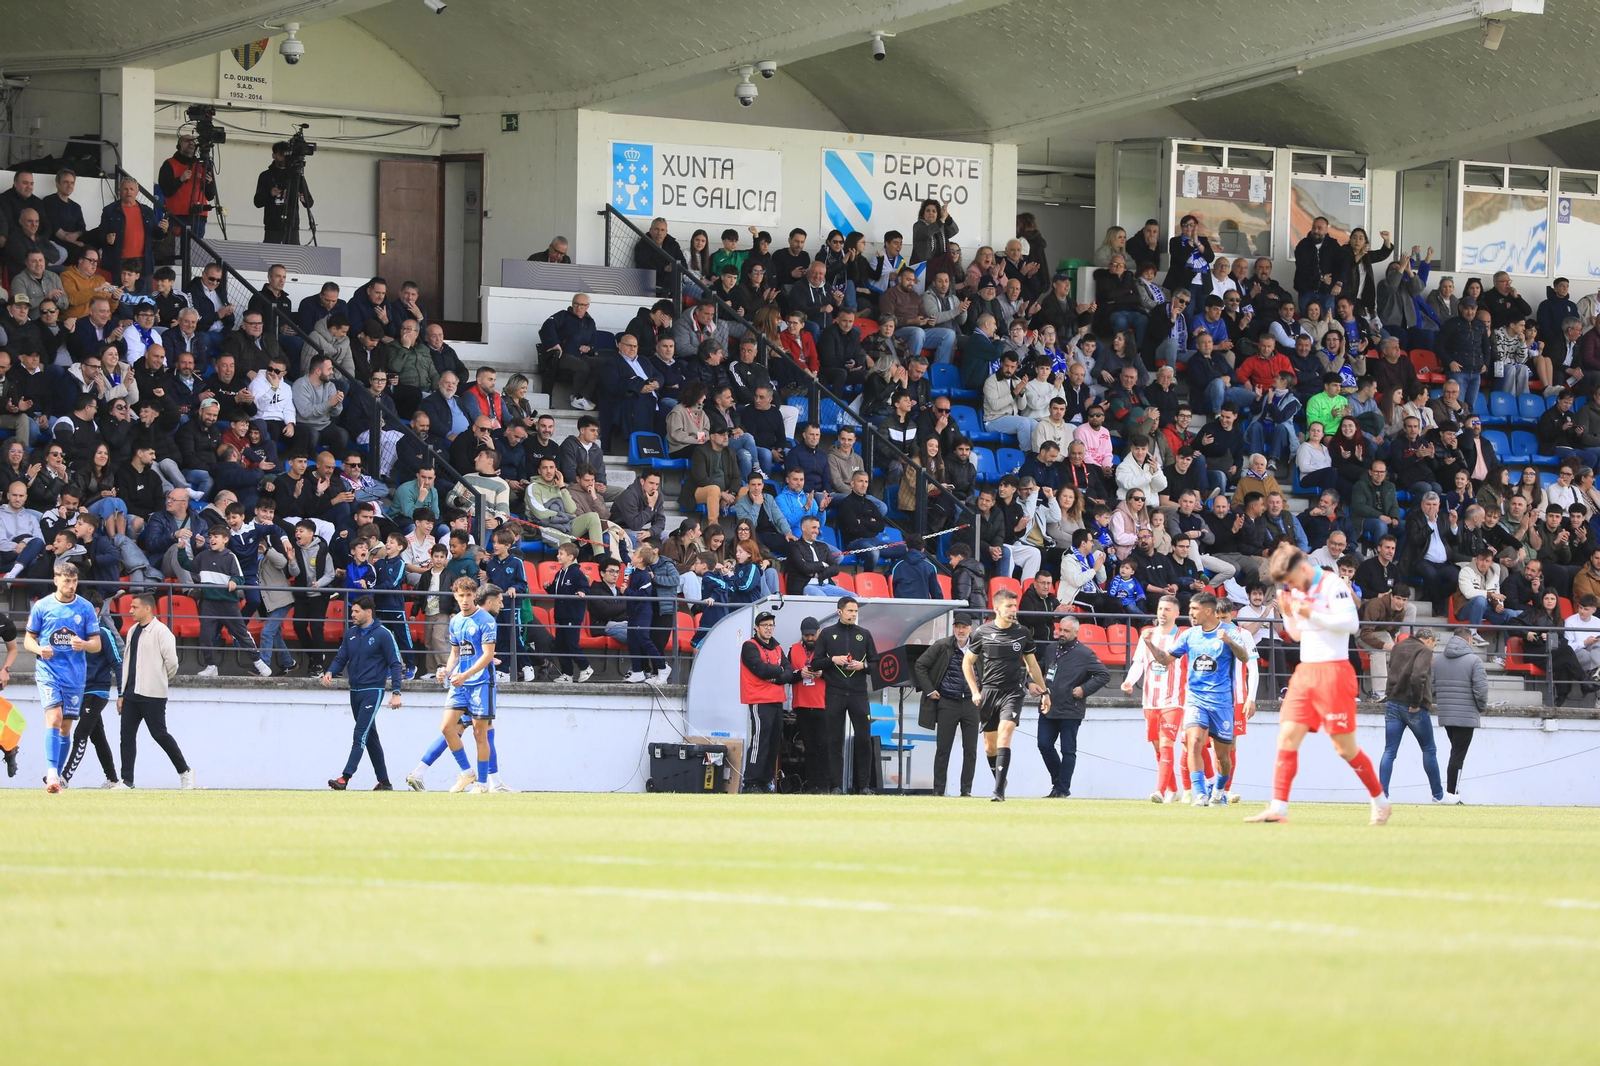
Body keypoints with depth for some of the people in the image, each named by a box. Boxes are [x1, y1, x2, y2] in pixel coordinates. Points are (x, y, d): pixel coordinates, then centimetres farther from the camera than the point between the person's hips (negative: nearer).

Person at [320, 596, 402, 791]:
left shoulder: (383, 634, -7)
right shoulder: (351, 633, 11)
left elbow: (395, 664, -7)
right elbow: (341, 658, 15)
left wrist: (396, 692, -13)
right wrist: (330, 673, -6)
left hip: (372, 691, -7)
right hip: (355, 692, 7)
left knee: (361, 734, -16)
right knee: (370, 738, 11)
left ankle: (345, 778, -25)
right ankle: (384, 782, 18)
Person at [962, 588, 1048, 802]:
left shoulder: (1022, 632, 3)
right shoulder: (982, 632, 0)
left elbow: (1032, 664, 16)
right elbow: (967, 662, 10)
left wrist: (1043, 690, 18)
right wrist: (975, 691, 1)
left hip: (1012, 693, -1)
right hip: (988, 692, 1)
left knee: (1004, 735, -19)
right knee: (990, 746, 8)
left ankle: (999, 791, -24)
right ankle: (1000, 780, 35)